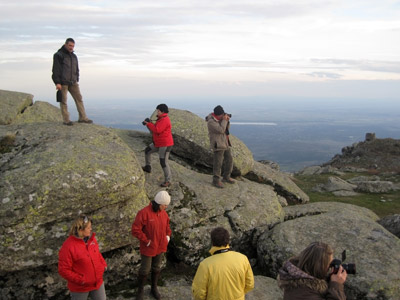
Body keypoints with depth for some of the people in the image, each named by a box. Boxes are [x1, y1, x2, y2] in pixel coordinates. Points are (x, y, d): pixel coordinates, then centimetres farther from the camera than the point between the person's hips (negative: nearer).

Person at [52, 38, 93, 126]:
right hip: (62, 83, -6)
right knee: (63, 101, -1)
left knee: (79, 99, 2)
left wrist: (77, 80, 19)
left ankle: (82, 118, 6)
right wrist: (57, 83, -15)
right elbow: (55, 70, -9)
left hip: (73, 83, 6)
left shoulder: (74, 56, 16)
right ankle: (66, 120, 3)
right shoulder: (58, 55, -5)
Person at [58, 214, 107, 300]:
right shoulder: (68, 246, -24)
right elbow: (63, 270, -21)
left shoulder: (91, 238, -4)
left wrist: (103, 264, -2)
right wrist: (80, 280, -24)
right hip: (80, 287, -6)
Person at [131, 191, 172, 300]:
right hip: (148, 248, -5)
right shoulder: (144, 213, -23)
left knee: (157, 268, 19)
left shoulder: (163, 213, -2)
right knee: (145, 269, 8)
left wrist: (168, 235, 0)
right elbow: (135, 230, -24)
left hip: (161, 247, 5)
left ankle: (154, 288, 40)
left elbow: (167, 225, 16)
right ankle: (140, 291, 30)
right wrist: (146, 241, -20)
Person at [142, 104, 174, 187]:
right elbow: (155, 129, 16)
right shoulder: (162, 119, 12)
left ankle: (167, 181, -1)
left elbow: (157, 130, -30)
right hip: (159, 143, 11)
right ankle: (148, 167, 36)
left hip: (165, 144, -11)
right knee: (147, 150, 21)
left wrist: (148, 123, -17)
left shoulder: (164, 120, -22)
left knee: (163, 162, -9)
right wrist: (149, 124, 0)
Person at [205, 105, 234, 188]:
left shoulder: (219, 119, 8)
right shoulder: (211, 122, -19)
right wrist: (224, 120, -17)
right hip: (218, 145, -9)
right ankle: (216, 181, 4)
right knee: (218, 163, -5)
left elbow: (226, 129, 14)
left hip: (225, 144, 9)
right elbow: (221, 130, -26)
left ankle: (226, 177, 26)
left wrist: (227, 120, -2)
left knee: (229, 160, 12)